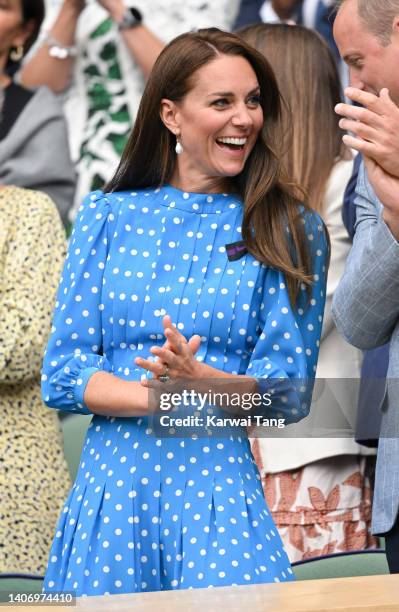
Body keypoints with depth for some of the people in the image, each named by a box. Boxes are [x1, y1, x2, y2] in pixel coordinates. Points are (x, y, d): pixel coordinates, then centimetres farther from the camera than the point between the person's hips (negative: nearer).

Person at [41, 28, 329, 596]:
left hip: (219, 490, -1)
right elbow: (62, 372, 3)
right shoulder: (108, 215, 8)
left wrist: (198, 380, -20)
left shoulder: (291, 231, 4)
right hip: (110, 484, 2)